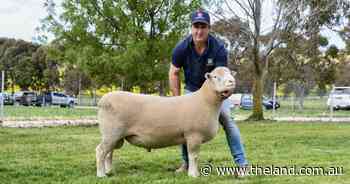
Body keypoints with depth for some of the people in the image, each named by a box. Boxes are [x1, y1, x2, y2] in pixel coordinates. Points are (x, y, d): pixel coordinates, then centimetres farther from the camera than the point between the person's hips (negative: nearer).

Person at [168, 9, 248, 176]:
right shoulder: (182, 48, -22)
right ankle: (186, 163, 7)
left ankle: (242, 164, -14)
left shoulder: (219, 48, -28)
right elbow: (174, 74, -10)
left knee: (227, 119, -16)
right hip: (192, 89, 2)